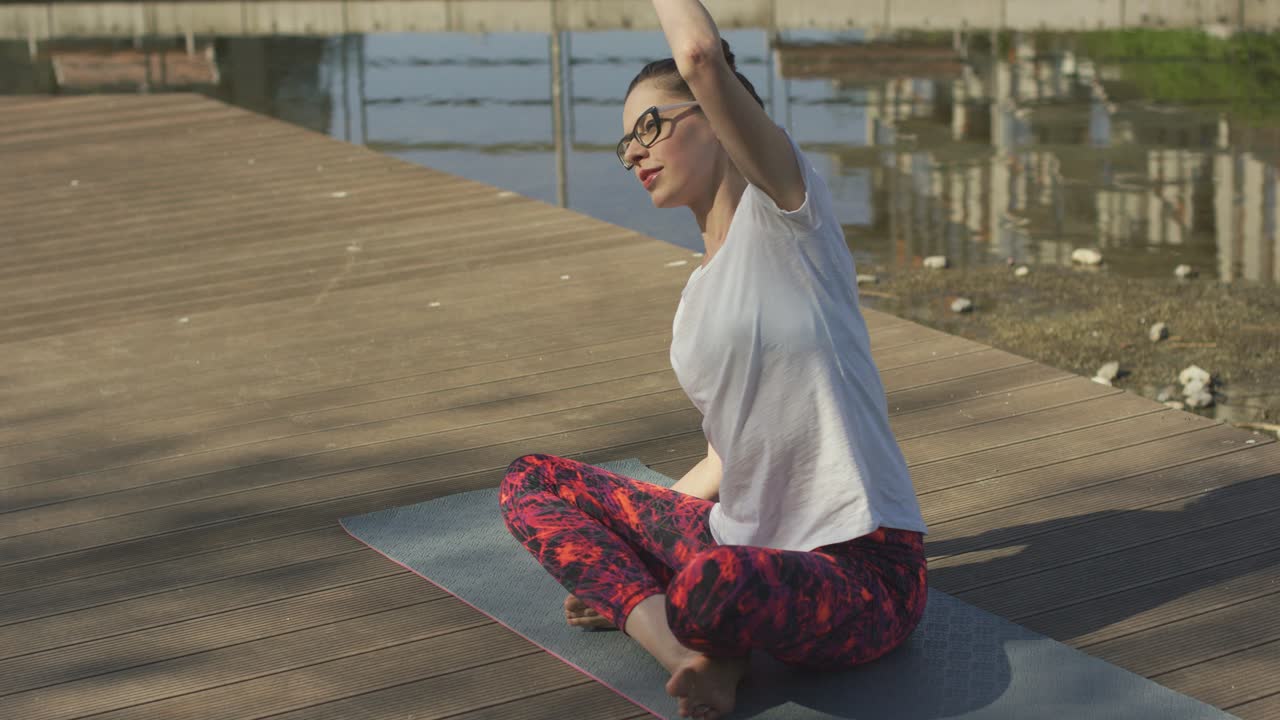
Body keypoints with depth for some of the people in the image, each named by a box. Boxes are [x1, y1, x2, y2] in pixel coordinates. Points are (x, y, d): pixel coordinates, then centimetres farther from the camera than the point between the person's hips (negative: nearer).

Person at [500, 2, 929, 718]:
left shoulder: (782, 208, -8)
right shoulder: (698, 297, 15)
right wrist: (634, 536, 24)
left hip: (863, 572, -9)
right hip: (748, 541, 9)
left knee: (716, 582, -43)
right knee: (531, 480, 10)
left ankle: (633, 599, -4)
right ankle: (693, 652, -12)